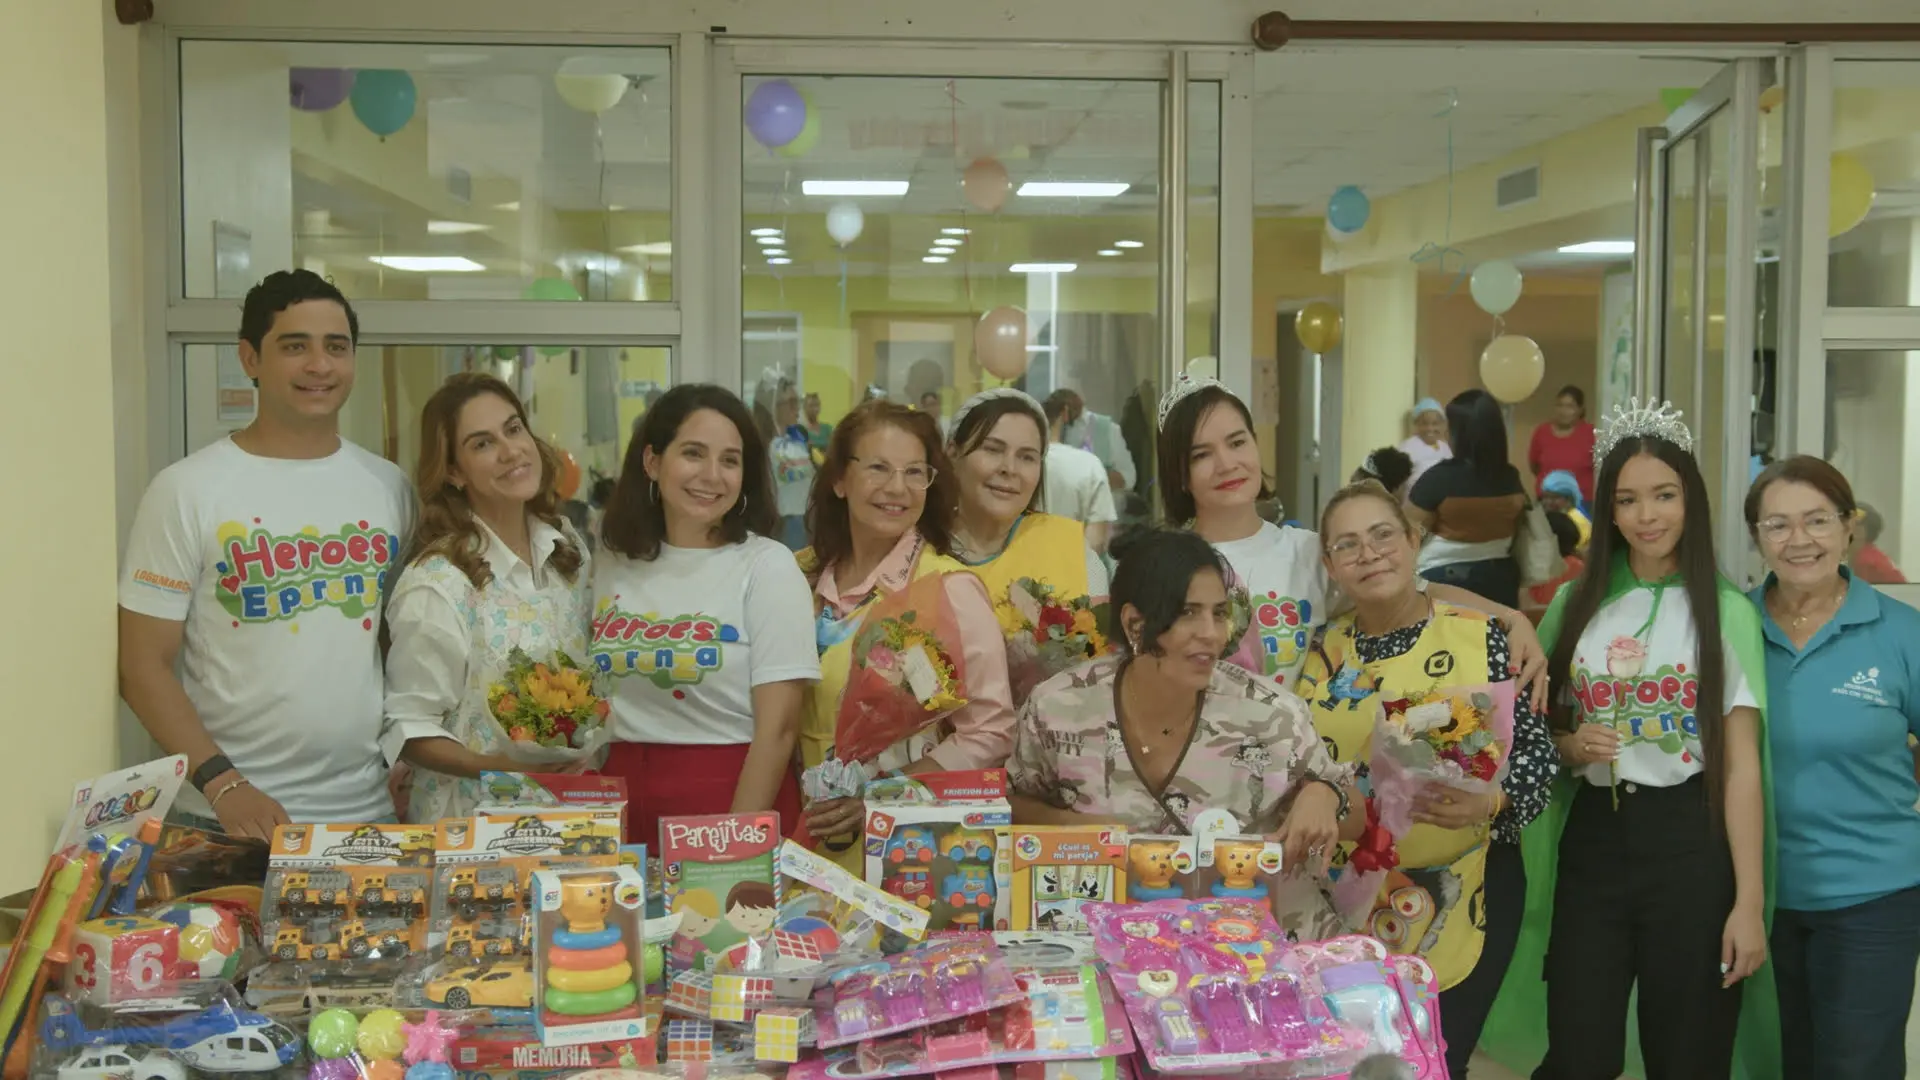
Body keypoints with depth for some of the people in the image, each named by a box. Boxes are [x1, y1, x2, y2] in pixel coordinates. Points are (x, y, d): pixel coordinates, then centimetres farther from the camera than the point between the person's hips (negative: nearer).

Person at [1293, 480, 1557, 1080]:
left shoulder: (1480, 638, -7)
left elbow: (1538, 754, -7)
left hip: (1460, 905, -3)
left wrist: (1488, 803, -24)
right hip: (1344, 905, 3)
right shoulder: (1320, 653, 2)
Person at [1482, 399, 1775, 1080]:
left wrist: (1749, 901, -10)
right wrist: (1568, 744, -5)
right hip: (1591, 843, 3)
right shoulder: (1576, 603, 9)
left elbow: (1742, 764, -5)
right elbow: (1539, 725, 19)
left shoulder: (1726, 611, -2)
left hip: (1690, 844, -3)